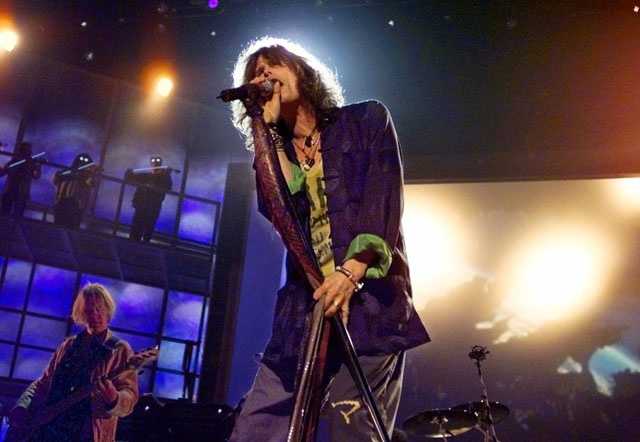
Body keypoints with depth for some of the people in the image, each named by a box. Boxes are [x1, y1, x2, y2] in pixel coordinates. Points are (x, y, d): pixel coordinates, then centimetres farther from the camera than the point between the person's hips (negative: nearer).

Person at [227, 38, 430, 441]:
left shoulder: (367, 120, 12)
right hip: (302, 311, 4)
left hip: (369, 303, -4)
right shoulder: (275, 152, 20)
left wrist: (351, 271, -18)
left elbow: (384, 198, -3)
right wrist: (268, 128, 4)